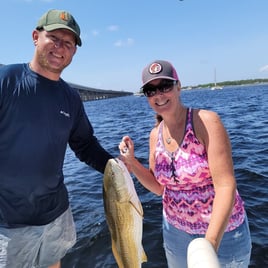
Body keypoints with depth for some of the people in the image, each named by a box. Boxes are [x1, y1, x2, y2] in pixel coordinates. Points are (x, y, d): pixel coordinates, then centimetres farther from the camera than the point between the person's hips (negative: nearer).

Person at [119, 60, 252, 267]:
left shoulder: (206, 121, -19)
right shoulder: (156, 134, -3)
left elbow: (226, 185, -24)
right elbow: (159, 187, 4)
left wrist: (209, 245, -32)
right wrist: (131, 161, -9)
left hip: (222, 233, -4)